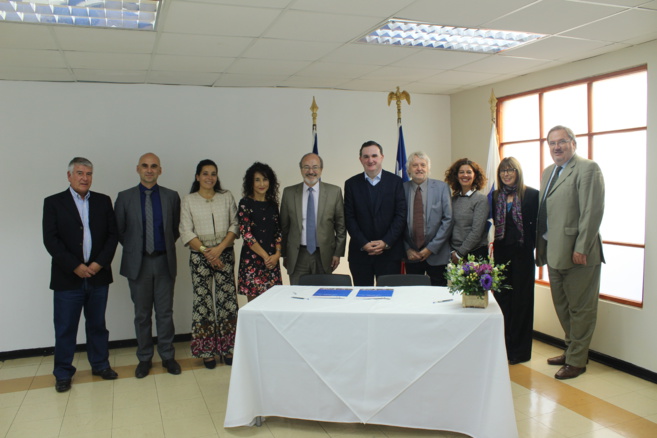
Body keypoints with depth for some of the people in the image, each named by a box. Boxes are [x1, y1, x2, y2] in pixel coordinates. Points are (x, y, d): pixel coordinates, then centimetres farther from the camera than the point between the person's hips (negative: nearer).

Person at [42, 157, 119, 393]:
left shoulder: (103, 201, 8)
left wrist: (100, 263, -9)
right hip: (67, 277, -2)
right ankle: (63, 373, 20)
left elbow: (113, 234, 4)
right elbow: (50, 239, -7)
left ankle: (100, 365, 27)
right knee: (65, 328, 6)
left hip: (98, 275, 2)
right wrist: (75, 266, -13)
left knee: (97, 324, 13)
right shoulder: (53, 202, 1)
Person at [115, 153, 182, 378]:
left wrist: (166, 246, 4)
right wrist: (133, 248, 5)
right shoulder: (125, 197, 0)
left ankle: (167, 356, 20)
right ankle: (144, 358, 23)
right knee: (142, 314, 10)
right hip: (138, 263, 0)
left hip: (164, 262, 0)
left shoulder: (171, 196, 2)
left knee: (165, 312, 7)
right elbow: (119, 230, 6)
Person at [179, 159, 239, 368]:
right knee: (202, 301, 1)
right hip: (199, 256, -1)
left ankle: (227, 349, 13)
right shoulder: (189, 200, 3)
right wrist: (205, 251, -11)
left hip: (225, 254, 1)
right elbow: (186, 232, -2)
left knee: (227, 299, 1)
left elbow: (234, 225, 2)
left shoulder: (226, 197, 6)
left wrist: (220, 248, -10)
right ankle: (207, 351, 13)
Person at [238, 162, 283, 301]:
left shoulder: (272, 204, 12)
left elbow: (278, 231, 11)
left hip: (272, 260, 5)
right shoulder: (245, 203, -3)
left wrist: (277, 254, -4)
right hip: (252, 259, -4)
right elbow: (246, 233, -9)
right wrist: (265, 256, -9)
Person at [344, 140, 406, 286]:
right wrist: (363, 243, -8)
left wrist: (386, 242, -11)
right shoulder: (351, 184, 6)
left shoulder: (395, 181, 3)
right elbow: (349, 218, 2)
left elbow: (401, 215, -2)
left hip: (390, 252, -1)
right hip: (360, 252, 1)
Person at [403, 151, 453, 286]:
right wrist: (407, 249, -4)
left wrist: (431, 248, -9)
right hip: (411, 255, 1)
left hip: (436, 255, -1)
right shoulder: (402, 188, 2)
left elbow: (448, 220, -4)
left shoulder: (441, 187, 0)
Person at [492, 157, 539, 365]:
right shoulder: (495, 196, 9)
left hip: (522, 253, -3)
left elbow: (537, 224, -5)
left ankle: (520, 350, 14)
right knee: (501, 297, 7)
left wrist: (533, 246, -12)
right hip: (501, 253, 4)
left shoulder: (532, 195, -2)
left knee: (521, 299, 4)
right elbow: (492, 223, 9)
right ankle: (503, 346, 19)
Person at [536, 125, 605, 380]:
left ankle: (576, 361, 16)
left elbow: (593, 212, -17)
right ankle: (571, 350, 34)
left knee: (580, 309, 5)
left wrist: (581, 249, -19)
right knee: (562, 306, 18)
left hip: (578, 254, -8)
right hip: (554, 252, 8)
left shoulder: (588, 169, -11)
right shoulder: (548, 172, 15)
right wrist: (541, 246, 11)